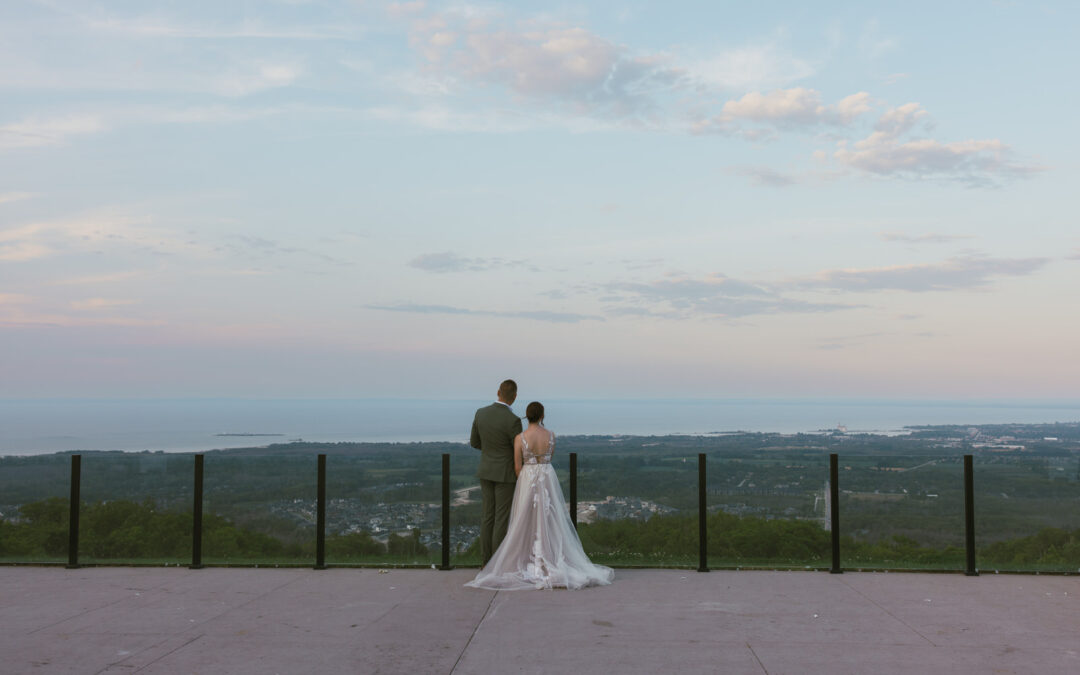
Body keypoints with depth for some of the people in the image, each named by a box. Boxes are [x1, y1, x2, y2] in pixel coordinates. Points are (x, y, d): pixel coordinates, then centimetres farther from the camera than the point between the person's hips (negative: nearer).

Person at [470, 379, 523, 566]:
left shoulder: (480, 413, -4)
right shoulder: (513, 420, -23)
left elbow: (474, 442, 7)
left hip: (486, 470, 6)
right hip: (505, 473, -5)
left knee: (488, 516, 13)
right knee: (502, 518, 2)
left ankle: (486, 560, 17)